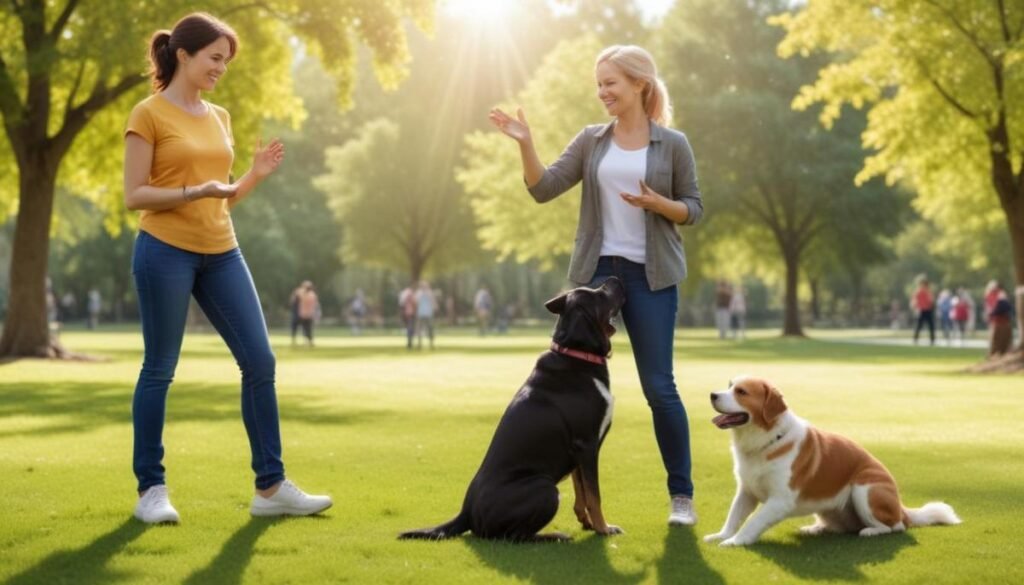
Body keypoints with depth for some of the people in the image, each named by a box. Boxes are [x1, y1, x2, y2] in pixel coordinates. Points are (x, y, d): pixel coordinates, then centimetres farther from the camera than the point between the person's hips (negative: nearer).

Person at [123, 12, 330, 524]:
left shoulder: (219, 117, 14)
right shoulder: (148, 115, -5)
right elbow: (134, 196, -8)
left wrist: (256, 175, 1)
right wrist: (195, 192, -20)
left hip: (222, 253, 6)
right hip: (165, 251, -6)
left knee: (260, 362, 0)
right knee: (159, 370, 1)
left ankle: (271, 488, 5)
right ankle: (150, 489, 12)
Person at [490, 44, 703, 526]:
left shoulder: (673, 144, 0)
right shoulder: (591, 140, 7)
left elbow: (693, 209, 3)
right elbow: (543, 189, -1)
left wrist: (657, 203, -16)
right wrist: (524, 143, -14)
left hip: (650, 275, -3)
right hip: (597, 271, 3)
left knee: (658, 386, -3)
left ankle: (681, 494, 9)